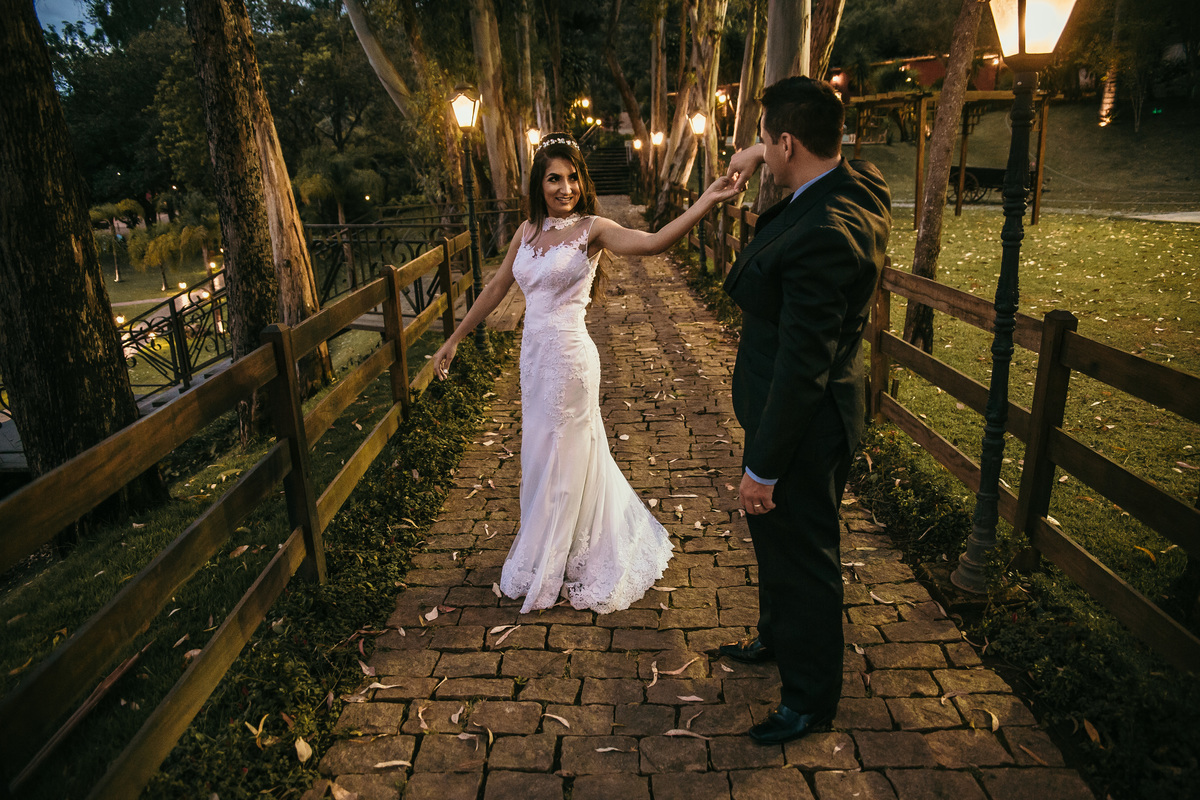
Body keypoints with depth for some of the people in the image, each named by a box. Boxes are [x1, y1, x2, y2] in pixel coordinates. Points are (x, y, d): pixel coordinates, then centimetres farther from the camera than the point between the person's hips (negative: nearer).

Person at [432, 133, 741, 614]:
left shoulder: (591, 229, -10)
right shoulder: (527, 231, 8)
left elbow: (652, 243, -26)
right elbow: (497, 288, 15)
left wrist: (707, 200, -39)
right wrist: (454, 339, 18)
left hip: (569, 358, -6)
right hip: (534, 355, 6)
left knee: (562, 460, 8)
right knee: (541, 455, 18)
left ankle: (547, 570, 27)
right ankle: (549, 555, 41)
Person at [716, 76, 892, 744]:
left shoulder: (820, 237, -32)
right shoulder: (864, 185, -3)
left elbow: (802, 369, -30)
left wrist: (762, 468, -22)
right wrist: (763, 156, 9)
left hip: (803, 423, -10)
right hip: (819, 408, 10)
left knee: (802, 556, 9)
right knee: (777, 538, 27)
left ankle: (811, 700, 32)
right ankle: (779, 637, 52)